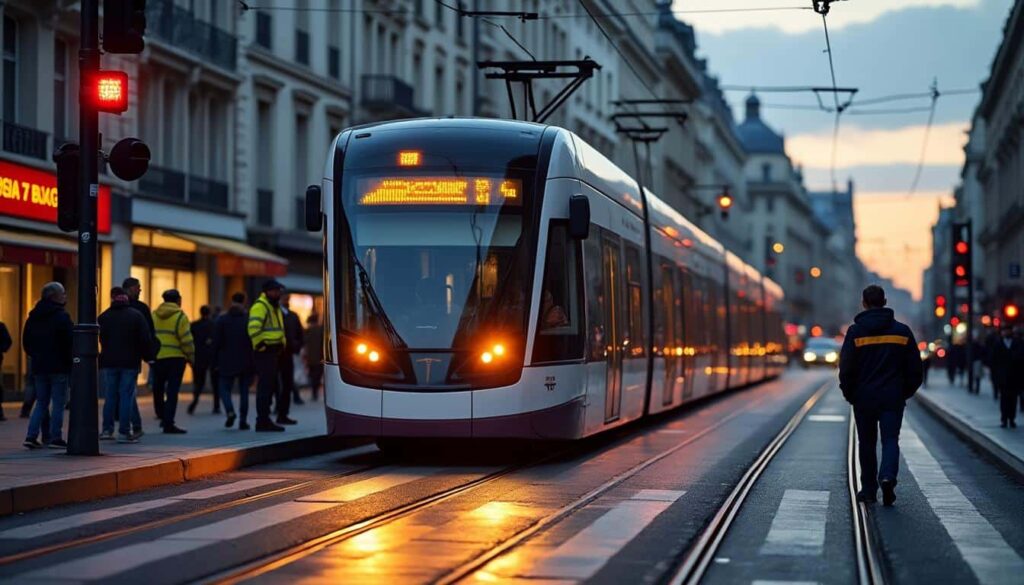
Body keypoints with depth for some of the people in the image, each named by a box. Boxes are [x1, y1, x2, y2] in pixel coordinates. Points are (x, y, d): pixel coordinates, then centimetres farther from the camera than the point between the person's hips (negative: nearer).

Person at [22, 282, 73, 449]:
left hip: (39, 366, 6)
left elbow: (26, 341, 13)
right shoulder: (62, 317, -12)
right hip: (58, 366, -6)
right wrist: (69, 362, -3)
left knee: (41, 402, 13)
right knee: (58, 403, 0)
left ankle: (31, 436, 4)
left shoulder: (33, 317, 10)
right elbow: (69, 342, -15)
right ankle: (55, 438, -1)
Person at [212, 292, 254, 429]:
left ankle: (230, 411, -17)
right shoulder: (249, 320, -2)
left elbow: (216, 343, -3)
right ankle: (243, 421, 4)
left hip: (227, 362, -1)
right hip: (246, 363, 1)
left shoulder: (221, 320, -1)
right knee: (244, 391, 7)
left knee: (224, 387, 8)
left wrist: (214, 362, 3)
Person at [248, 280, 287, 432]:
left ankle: (265, 420, 18)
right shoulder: (260, 306, -12)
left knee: (272, 386, 12)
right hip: (265, 353, -10)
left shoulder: (275, 307, 20)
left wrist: (282, 346, 22)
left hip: (274, 352, 10)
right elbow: (253, 328, -23)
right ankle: (262, 421, -8)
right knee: (265, 386, -9)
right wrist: (260, 346, -19)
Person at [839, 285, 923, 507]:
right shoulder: (902, 331, 2)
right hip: (893, 398, 1)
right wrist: (905, 393, 16)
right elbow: (915, 368, 4)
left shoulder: (855, 331, -5)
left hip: (864, 398, -1)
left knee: (867, 443, 11)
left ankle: (869, 490, 14)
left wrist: (849, 394, 7)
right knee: (890, 440, 2)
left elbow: (846, 368, -7)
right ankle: (888, 476, -24)